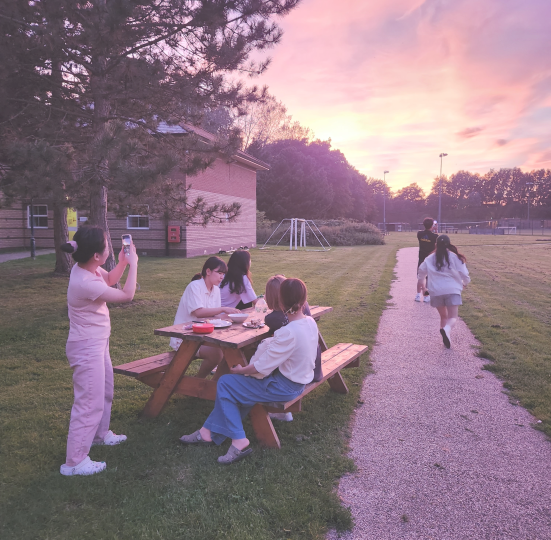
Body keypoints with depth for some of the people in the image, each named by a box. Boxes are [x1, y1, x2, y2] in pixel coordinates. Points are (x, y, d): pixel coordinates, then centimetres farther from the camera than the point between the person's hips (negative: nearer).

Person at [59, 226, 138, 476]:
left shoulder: (88, 268, -5)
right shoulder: (85, 283, -32)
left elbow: (110, 280, 17)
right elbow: (127, 295, -21)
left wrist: (122, 262, -1)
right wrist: (133, 264, -12)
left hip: (97, 343, 10)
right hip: (87, 348, -10)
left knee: (105, 392, 25)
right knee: (90, 403, -1)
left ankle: (101, 433, 46)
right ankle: (74, 461, 13)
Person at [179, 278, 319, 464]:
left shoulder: (288, 332, -29)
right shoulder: (311, 322, -3)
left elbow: (262, 367, -22)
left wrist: (241, 370, -4)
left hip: (285, 387, -9)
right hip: (299, 380, 9)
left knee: (225, 383, -1)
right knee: (237, 386, 13)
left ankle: (239, 441, 4)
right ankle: (209, 432, 17)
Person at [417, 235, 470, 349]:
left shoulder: (430, 259, 7)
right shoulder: (455, 257, -1)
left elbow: (421, 271, 19)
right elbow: (464, 274, 3)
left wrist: (421, 281, 40)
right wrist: (465, 282, 25)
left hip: (436, 292, 3)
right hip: (452, 290, -3)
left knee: (443, 316, 19)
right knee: (452, 317, -4)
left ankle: (446, 337, 11)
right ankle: (447, 329, -35)